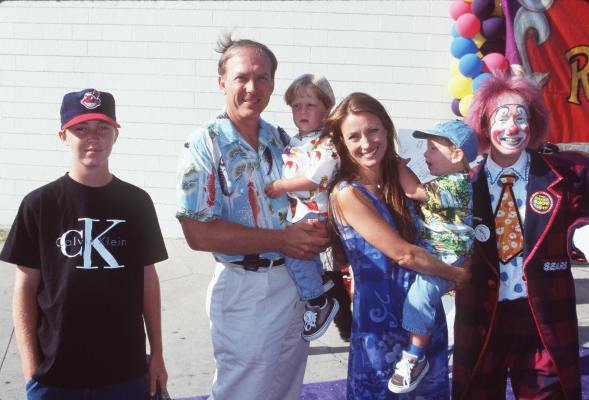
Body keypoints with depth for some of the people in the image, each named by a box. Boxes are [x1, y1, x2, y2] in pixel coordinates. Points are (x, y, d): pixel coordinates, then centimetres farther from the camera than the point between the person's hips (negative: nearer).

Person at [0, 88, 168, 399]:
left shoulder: (137, 202, 1)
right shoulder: (39, 204, -4)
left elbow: (147, 279, 6)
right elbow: (26, 287, -1)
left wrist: (157, 354, 7)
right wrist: (30, 368, -5)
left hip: (127, 370, 2)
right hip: (54, 374, -1)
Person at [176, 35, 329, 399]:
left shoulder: (283, 141, 7)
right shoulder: (204, 146, -11)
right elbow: (199, 233, -18)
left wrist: (318, 232, -8)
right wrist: (280, 240, -19)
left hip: (299, 282, 6)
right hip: (247, 290, -6)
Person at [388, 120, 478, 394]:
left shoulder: (457, 185, -18)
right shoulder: (445, 181, 13)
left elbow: (413, 190, -25)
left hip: (446, 258, -11)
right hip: (427, 252, 11)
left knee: (418, 295, -21)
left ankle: (415, 358, -7)